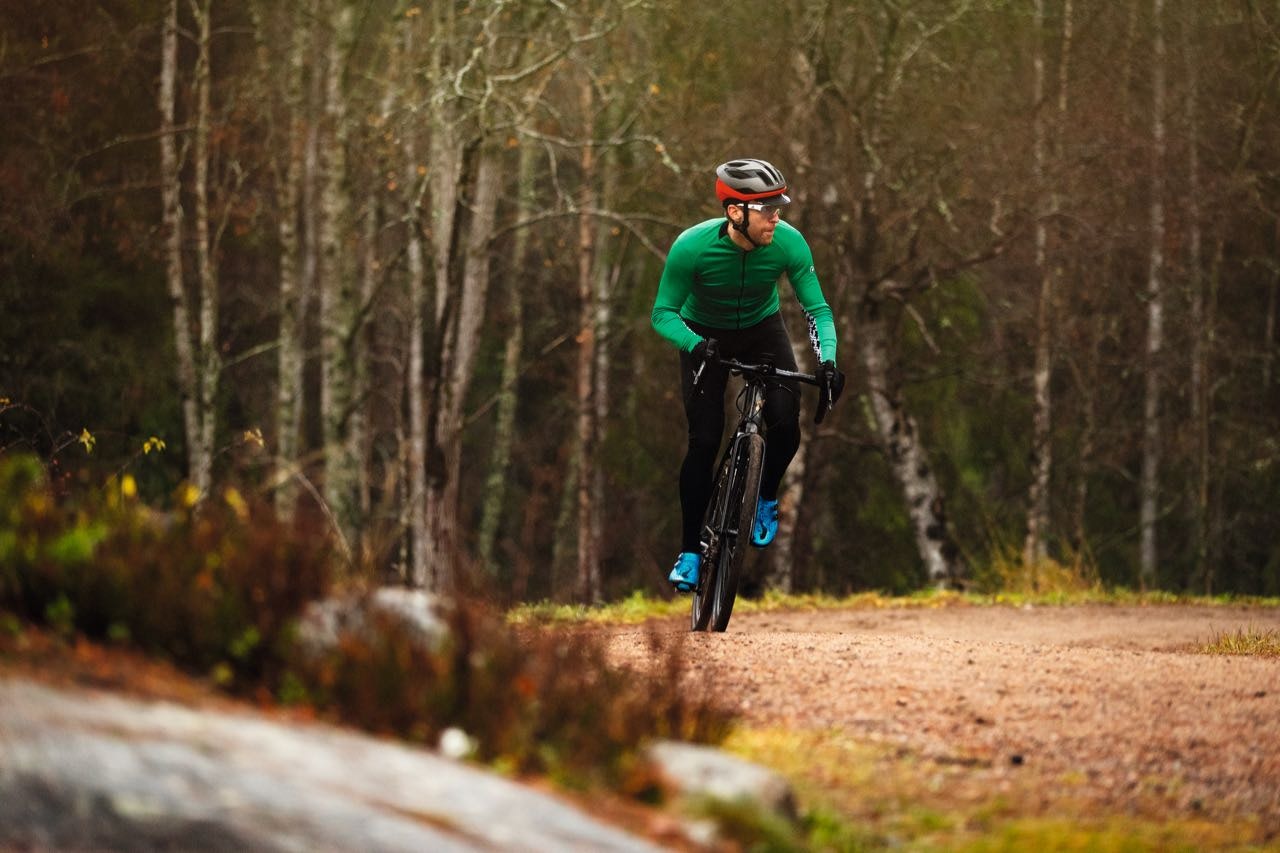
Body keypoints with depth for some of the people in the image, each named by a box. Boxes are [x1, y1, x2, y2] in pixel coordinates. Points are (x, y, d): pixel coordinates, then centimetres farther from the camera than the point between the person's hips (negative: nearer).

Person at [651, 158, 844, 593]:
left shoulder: (789, 243, -27)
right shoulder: (692, 246, -32)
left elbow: (816, 308, -19)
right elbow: (663, 313, -23)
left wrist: (828, 360, -36)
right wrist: (695, 345, -42)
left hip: (762, 329, 2)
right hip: (705, 336, -2)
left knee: (785, 423, -19)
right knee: (704, 440, -12)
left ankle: (767, 499, 11)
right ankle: (689, 550, 1)